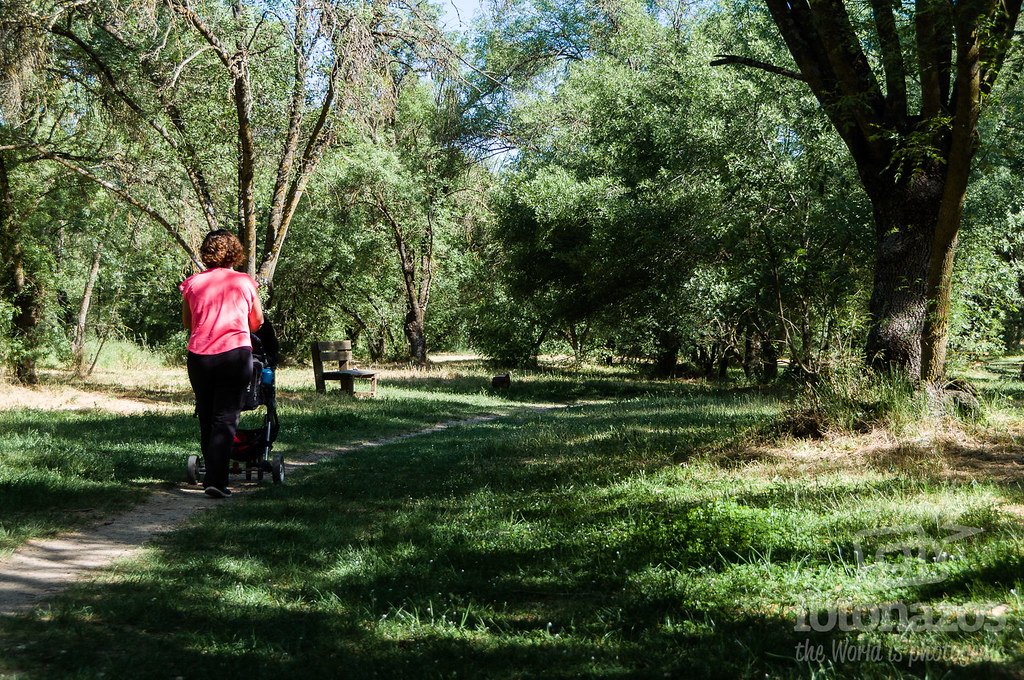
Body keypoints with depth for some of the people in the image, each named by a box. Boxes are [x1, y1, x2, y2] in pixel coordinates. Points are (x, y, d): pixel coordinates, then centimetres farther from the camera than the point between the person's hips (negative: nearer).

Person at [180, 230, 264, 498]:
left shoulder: (192, 283, 5)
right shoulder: (244, 282, 2)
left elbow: (187, 323, 17)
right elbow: (257, 322, 15)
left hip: (199, 356, 2)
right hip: (236, 354, -2)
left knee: (205, 418, 16)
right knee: (225, 420, -2)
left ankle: (211, 475, 24)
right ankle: (217, 480, -11)